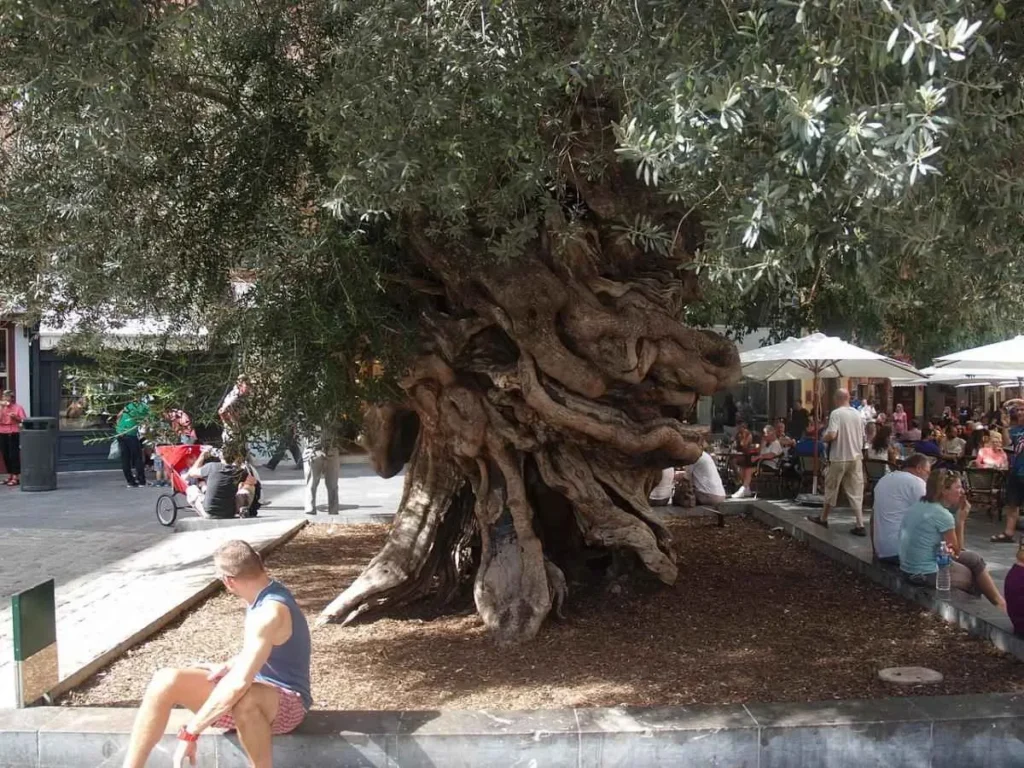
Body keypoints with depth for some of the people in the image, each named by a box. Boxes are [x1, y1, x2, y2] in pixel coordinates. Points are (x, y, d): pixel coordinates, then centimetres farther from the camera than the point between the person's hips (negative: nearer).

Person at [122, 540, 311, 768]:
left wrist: (190, 732, -30)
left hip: (286, 703, -9)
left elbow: (239, 683, -36)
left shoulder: (270, 613, -28)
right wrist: (228, 666, 3)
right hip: (258, 689, 9)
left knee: (245, 698, -45)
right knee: (166, 680, -10)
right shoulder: (264, 595, 2)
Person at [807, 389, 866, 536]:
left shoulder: (836, 413, -13)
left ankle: (823, 518, 26)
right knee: (856, 492, 5)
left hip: (840, 458, -5)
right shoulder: (857, 414, 6)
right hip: (856, 457, 5)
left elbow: (831, 435, -21)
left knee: (831, 489, 11)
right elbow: (862, 436, 13)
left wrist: (824, 438, -1)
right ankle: (860, 525, 0)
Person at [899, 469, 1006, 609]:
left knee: (973, 558, 22)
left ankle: (998, 601, 34)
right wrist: (961, 519, -4)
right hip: (928, 574, -8)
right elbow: (956, 551, -6)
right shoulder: (942, 515, -21)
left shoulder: (919, 505, 4)